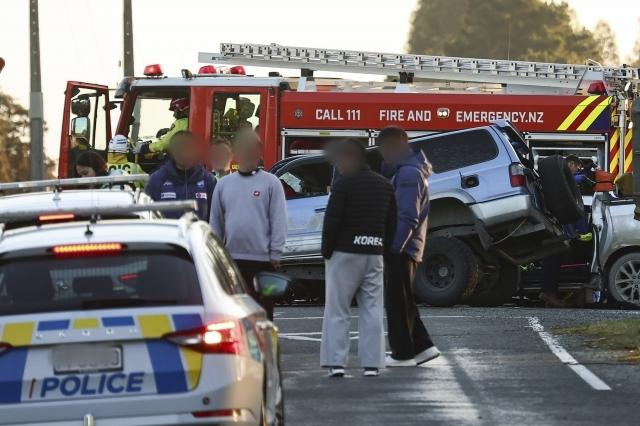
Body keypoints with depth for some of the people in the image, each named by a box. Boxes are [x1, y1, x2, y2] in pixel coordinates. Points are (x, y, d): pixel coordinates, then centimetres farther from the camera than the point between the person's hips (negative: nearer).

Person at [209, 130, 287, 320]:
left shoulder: (271, 183, 0)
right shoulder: (224, 184, 12)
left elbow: (278, 221, -4)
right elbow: (215, 222, 13)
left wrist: (275, 253, -10)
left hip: (262, 259, -4)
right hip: (231, 259, 4)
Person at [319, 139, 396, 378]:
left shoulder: (345, 184, -9)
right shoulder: (385, 186, 11)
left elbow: (332, 221, -12)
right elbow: (391, 224, 14)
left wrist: (327, 251, -2)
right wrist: (383, 250, 16)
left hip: (346, 253, -5)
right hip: (374, 255, 5)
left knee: (337, 312, 0)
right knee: (373, 312, 6)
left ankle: (336, 363, -5)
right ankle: (372, 364, 3)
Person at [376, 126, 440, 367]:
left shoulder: (408, 174, -16)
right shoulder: (408, 171, 17)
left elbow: (408, 217, -22)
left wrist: (394, 246, -23)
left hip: (401, 248, -10)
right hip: (403, 248, 10)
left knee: (397, 301, -4)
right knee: (403, 301, 15)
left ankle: (402, 354, 0)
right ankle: (422, 346, 16)